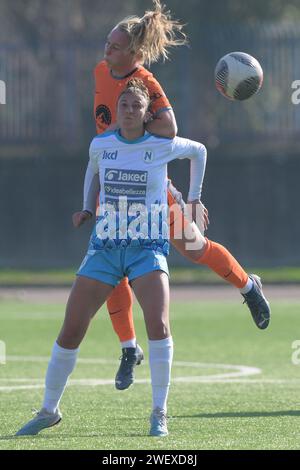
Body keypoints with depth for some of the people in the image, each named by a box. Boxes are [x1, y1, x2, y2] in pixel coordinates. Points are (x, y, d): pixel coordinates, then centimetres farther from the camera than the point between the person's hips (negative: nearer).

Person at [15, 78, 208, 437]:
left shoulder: (164, 146, -4)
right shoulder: (100, 145, 3)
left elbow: (198, 150, 17)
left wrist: (193, 198, 17)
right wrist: (87, 208, 15)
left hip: (148, 249, -2)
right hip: (104, 248, 3)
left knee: (158, 323, -25)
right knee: (70, 330, -3)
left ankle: (159, 414, -14)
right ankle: (49, 411, 14)